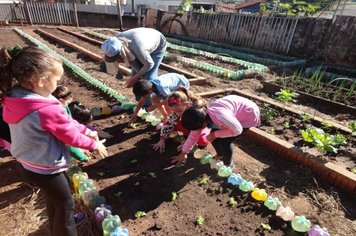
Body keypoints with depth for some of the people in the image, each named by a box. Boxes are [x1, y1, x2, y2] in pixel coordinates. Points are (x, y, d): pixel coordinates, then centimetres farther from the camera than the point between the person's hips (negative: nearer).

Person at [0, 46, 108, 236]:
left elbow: (65, 121, -2)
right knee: (65, 206, 16)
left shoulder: (17, 99, -7)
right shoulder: (47, 110, -35)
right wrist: (94, 144, -4)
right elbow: (71, 135, -21)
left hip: (25, 164, 9)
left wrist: (87, 131, 0)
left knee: (53, 200, 32)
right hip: (44, 169, -9)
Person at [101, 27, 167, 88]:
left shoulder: (137, 48, -44)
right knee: (136, 74, 2)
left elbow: (149, 64, -27)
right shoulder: (118, 40, -25)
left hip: (158, 46, -6)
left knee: (149, 78, -12)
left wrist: (134, 78, -20)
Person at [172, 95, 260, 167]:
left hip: (249, 114, -7)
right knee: (213, 136, 0)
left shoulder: (218, 117, -39)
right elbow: (194, 135, 2)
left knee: (224, 141, -16)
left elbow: (237, 130, -29)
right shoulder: (202, 116, -10)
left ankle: (228, 164, 11)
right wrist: (183, 153, 8)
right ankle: (220, 155, 27)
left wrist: (215, 134, -21)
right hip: (237, 109, 7)